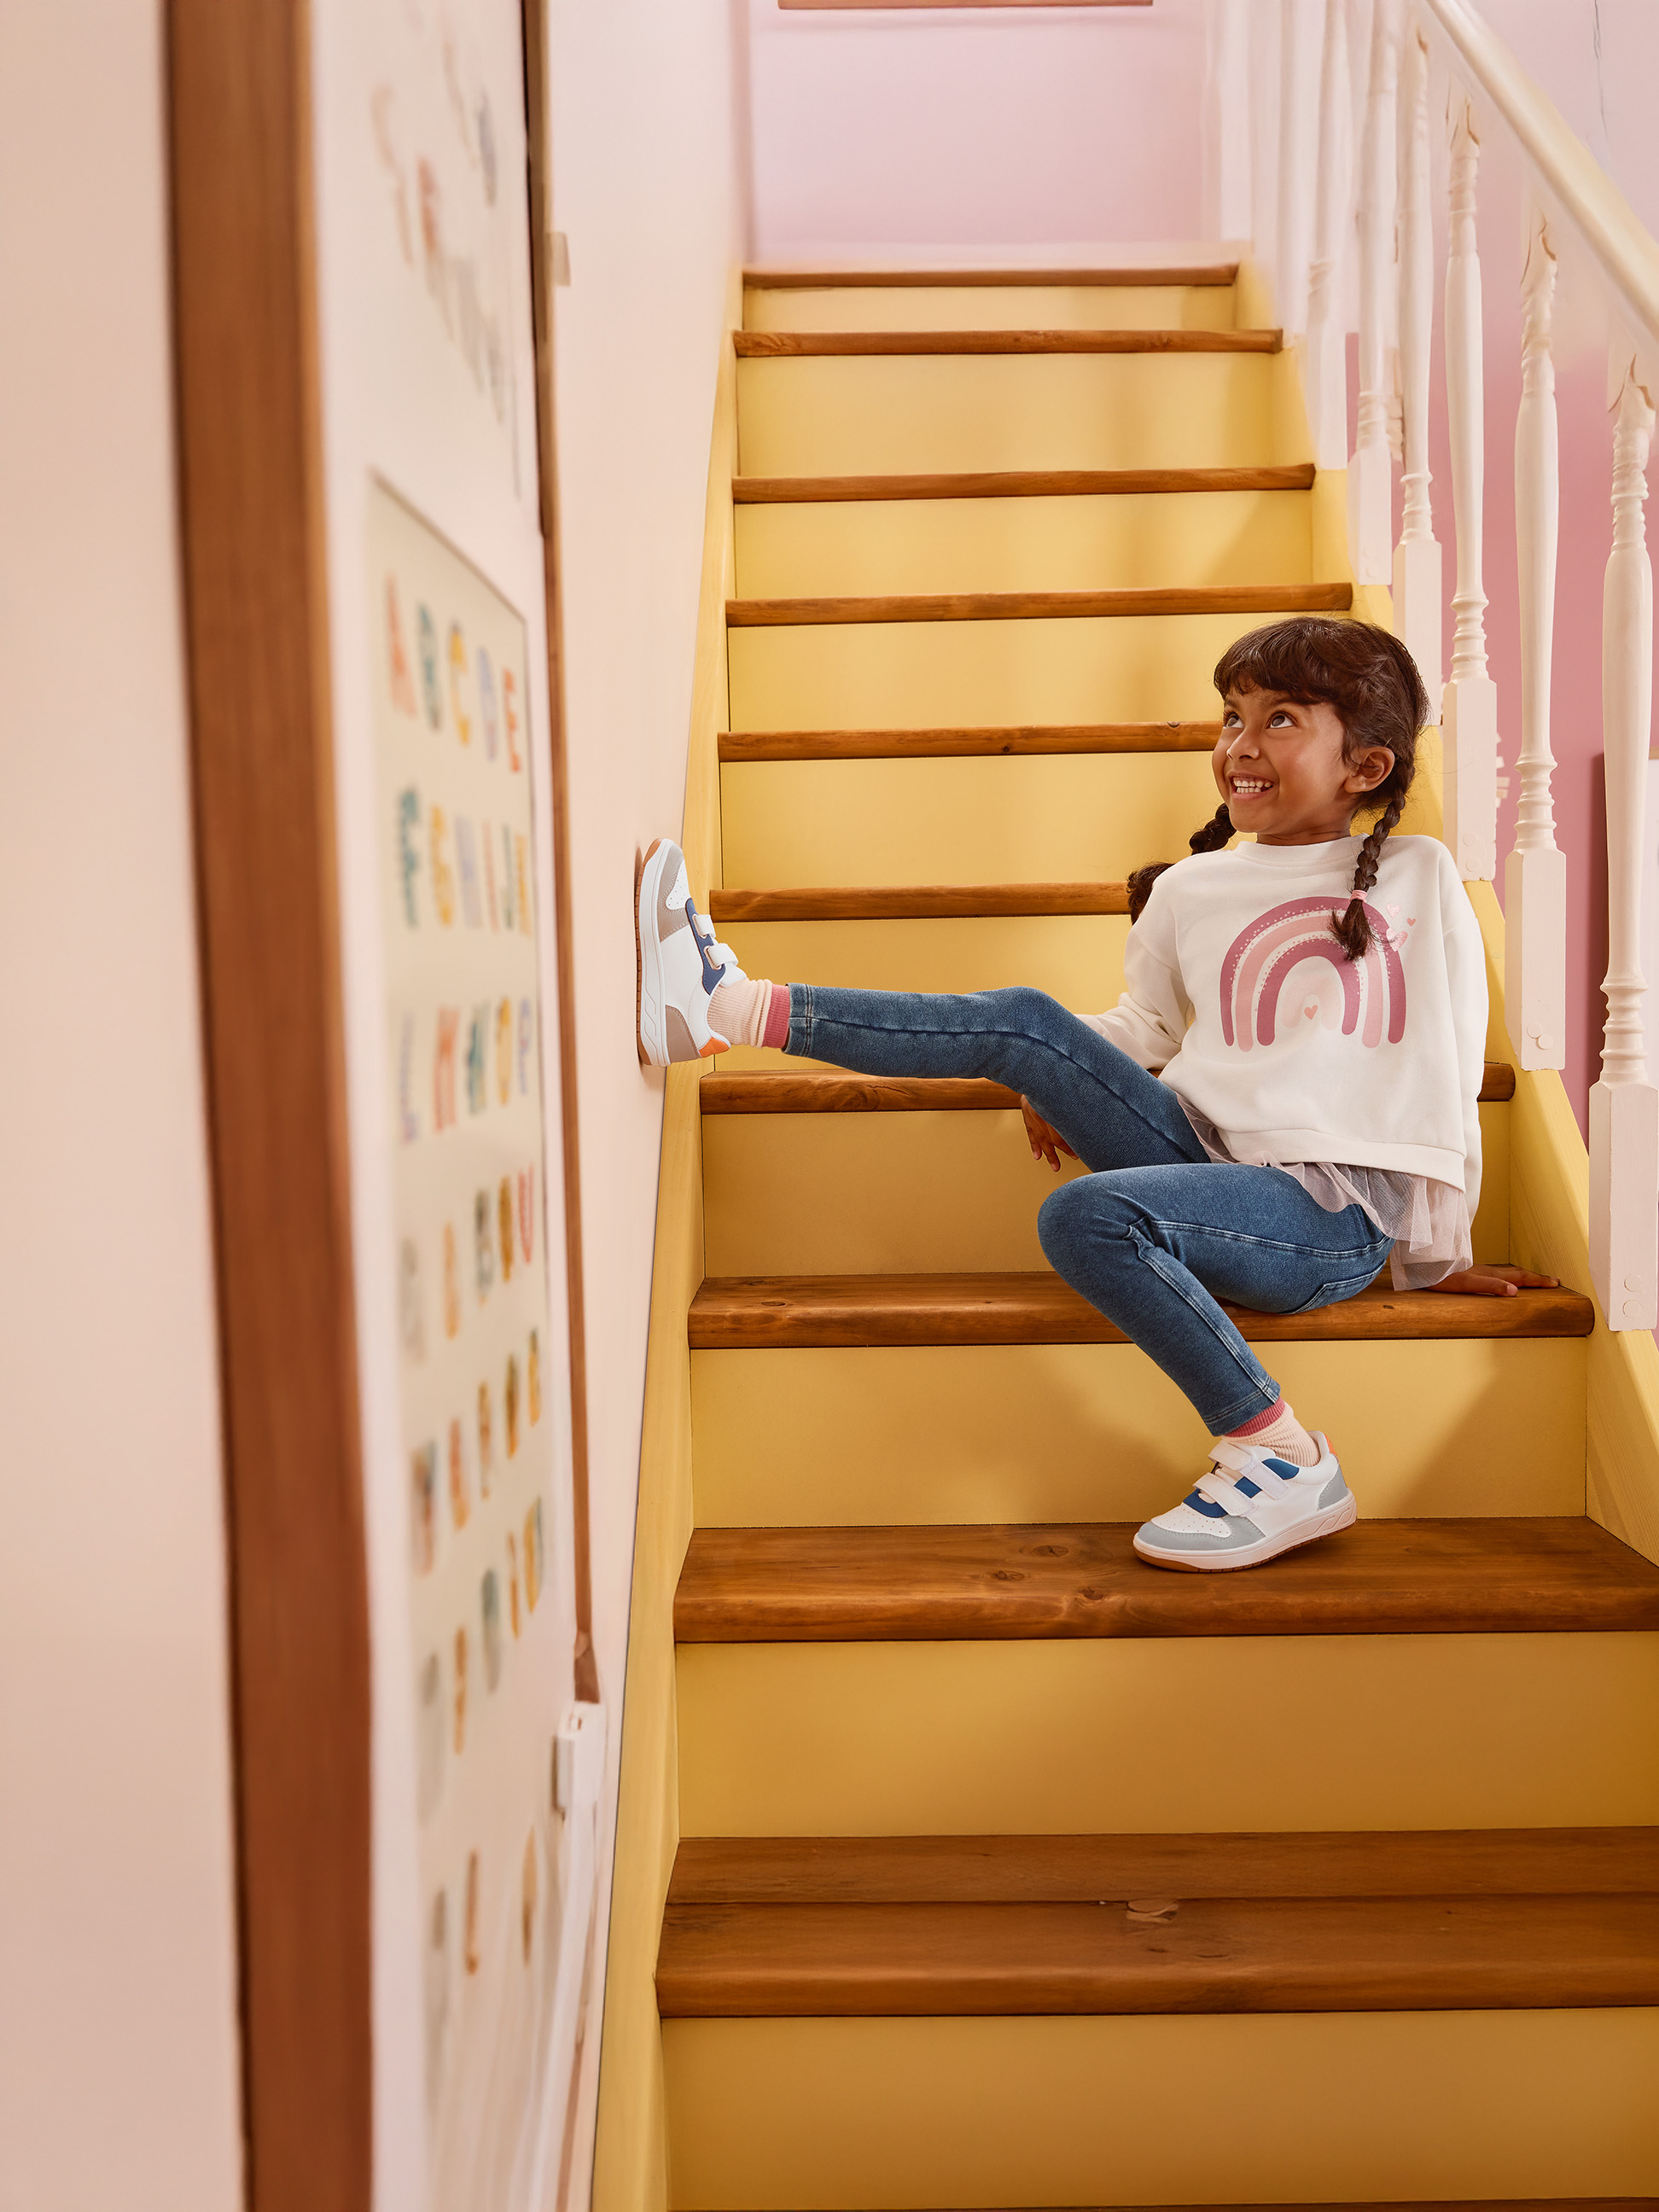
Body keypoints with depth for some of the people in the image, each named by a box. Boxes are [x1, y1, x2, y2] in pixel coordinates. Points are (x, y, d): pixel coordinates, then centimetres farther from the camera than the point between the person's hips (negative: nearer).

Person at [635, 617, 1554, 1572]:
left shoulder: (1419, 876, 3)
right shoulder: (1191, 892, 12)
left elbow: (1448, 1073, 6)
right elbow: (1143, 1028, 24)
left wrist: (1439, 1251, 10)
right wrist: (1063, 1081, 4)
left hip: (1335, 1213, -4)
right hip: (1206, 1149, 4)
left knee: (1087, 1216, -31)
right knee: (1023, 1022, -11)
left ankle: (1282, 1459, -19)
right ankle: (735, 1007, -13)